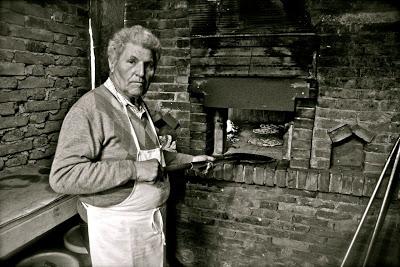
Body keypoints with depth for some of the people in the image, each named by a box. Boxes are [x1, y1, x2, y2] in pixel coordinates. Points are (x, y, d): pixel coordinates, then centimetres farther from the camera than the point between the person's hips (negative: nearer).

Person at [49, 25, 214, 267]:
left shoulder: (140, 107, 8)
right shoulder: (89, 108, -20)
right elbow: (63, 176, -27)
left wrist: (188, 159, 18)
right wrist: (133, 169, -30)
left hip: (154, 219, 8)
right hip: (117, 226, -8)